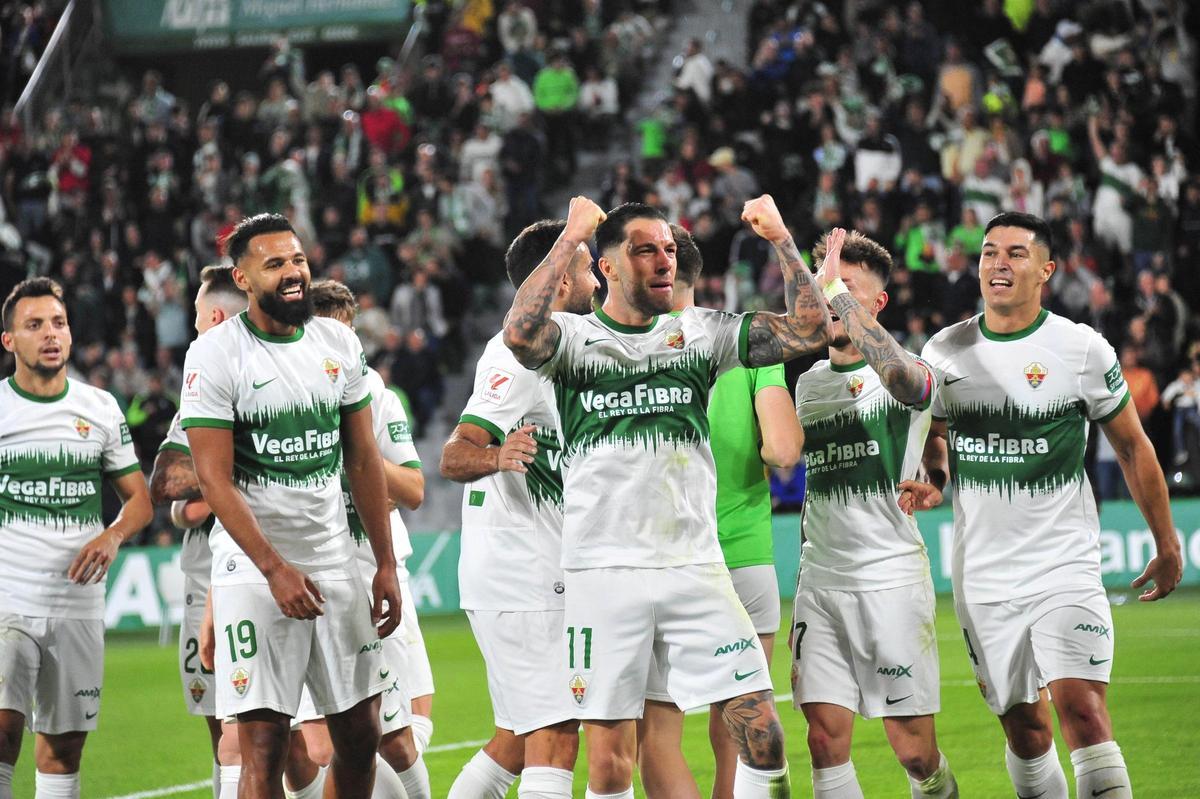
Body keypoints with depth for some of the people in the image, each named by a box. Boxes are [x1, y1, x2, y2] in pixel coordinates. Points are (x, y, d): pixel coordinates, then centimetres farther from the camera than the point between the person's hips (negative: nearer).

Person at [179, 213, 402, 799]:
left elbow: (363, 461, 13)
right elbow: (215, 479, -13)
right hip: (253, 568, -5)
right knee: (263, 745, -7)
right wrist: (275, 570, -20)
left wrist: (385, 565, 9)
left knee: (360, 736, 8)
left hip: (335, 564, 5)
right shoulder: (216, 356, -9)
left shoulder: (338, 344, 8)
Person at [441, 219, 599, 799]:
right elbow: (453, 458, -24)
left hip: (542, 576, 10)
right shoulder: (518, 354, -14)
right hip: (521, 582, -10)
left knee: (520, 739, 14)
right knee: (555, 739, -14)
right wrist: (494, 456, -43)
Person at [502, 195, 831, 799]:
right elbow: (520, 334, -22)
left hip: (695, 566, 2)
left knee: (761, 731, -5)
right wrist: (571, 237, -17)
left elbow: (810, 330, 4)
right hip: (602, 573, -2)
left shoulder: (701, 333, 10)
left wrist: (781, 239, -1)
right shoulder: (574, 337, 1)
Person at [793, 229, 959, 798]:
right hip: (819, 581, 5)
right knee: (826, 741, -5)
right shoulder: (807, 383, 14)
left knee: (915, 752, -3)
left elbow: (901, 373, -32)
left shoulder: (908, 378, -5)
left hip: (893, 578, -5)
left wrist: (836, 288, -30)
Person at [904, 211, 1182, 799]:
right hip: (983, 576, 4)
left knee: (1081, 708, -18)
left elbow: (1132, 447, 5)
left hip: (1065, 567, -3)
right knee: (1023, 726, 7)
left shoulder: (1082, 349, -5)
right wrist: (935, 481, -1)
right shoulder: (944, 352, 4)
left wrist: (1167, 546, 8)